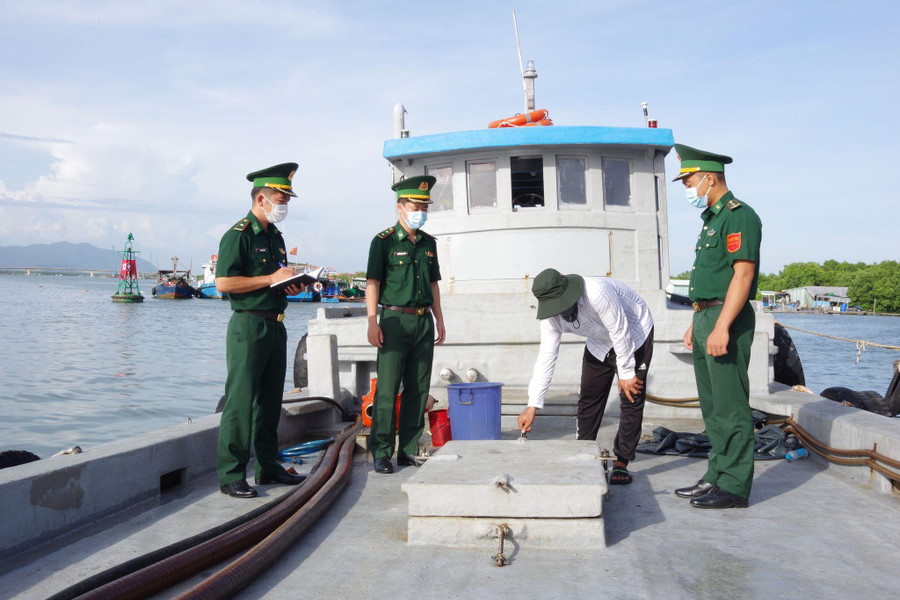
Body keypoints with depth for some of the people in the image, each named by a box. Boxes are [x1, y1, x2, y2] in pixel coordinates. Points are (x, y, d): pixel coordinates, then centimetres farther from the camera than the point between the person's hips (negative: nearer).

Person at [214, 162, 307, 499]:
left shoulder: (275, 236, 17)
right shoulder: (238, 235, -9)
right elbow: (223, 282, -18)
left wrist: (291, 285, 7)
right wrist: (270, 279, -17)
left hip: (275, 326, 9)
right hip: (248, 326, -9)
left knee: (270, 400, 13)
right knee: (240, 401, -6)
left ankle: (267, 467, 23)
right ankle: (230, 476, 1)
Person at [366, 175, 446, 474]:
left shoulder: (429, 243, 14)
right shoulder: (384, 241, -3)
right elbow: (373, 283, -6)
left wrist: (439, 319, 15)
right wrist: (372, 322, -14)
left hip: (424, 323, 6)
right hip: (396, 321, -6)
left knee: (418, 389, 7)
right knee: (387, 389, -5)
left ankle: (408, 450, 16)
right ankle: (381, 453, 2)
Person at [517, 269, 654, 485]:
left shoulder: (597, 292, -41)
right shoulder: (551, 316, -20)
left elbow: (620, 332, -31)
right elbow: (546, 357, -18)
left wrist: (626, 374, -22)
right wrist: (533, 405, -22)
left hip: (634, 334, -5)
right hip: (599, 343, 5)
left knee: (631, 400, -10)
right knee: (589, 399, 3)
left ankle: (621, 462, -1)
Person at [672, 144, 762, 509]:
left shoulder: (739, 216, -11)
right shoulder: (712, 219, 19)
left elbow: (743, 274, -20)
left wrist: (721, 327, -25)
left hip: (726, 320, -10)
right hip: (706, 318, 10)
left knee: (730, 407, -5)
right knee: (713, 407, 14)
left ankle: (734, 487, 1)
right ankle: (716, 476, 22)